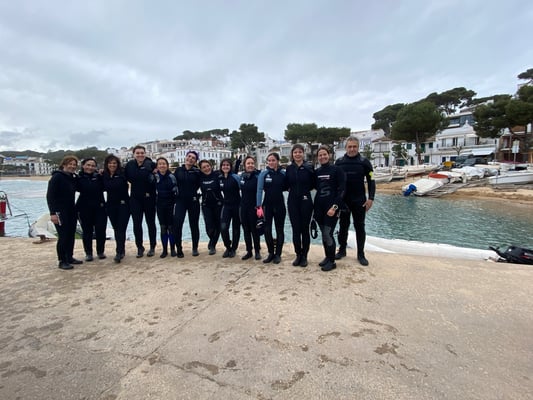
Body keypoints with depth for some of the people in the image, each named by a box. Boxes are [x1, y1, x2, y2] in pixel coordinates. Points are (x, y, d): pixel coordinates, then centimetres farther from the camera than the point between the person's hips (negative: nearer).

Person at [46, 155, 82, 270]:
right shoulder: (57, 177, -10)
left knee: (71, 235, 11)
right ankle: (62, 261, 7)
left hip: (71, 211, 7)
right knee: (63, 236, -4)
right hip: (60, 211, -7)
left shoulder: (73, 178, 10)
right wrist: (53, 213, -20)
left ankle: (69, 257, 22)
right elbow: (50, 196, -14)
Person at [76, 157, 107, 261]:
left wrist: (101, 177, -13)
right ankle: (88, 253, 20)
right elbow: (77, 188, -14)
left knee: (101, 229, 0)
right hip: (84, 208, 0)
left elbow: (104, 187, -6)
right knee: (87, 231, 8)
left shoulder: (99, 176, 3)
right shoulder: (79, 177, 1)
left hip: (99, 207, 0)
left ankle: (101, 252, 17)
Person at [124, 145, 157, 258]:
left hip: (149, 198, -2)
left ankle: (152, 247, 20)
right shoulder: (129, 165, 0)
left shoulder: (151, 165, -10)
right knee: (136, 224, 4)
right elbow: (126, 177, 11)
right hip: (135, 199, 3)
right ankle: (139, 247, 19)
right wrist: (135, 184, 0)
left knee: (151, 223, 8)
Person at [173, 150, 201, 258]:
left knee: (194, 225, 8)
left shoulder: (197, 172, 0)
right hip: (180, 201, 1)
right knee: (177, 224, -9)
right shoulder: (178, 170, 4)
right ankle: (179, 249, 6)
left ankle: (195, 248, 22)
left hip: (193, 201, -1)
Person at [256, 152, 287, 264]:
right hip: (267, 205, 0)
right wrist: (259, 206, -15)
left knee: (279, 229, 7)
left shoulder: (283, 173, -2)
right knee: (267, 230, 1)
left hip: (279, 205, 1)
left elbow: (285, 187, 9)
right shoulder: (264, 173, -5)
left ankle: (278, 254, 19)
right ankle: (271, 253, 19)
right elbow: (259, 190, -8)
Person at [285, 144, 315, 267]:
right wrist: (292, 189, -2)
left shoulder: (309, 167, -3)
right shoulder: (289, 168, 5)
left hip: (306, 201, -2)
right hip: (292, 202, 2)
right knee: (295, 229, 5)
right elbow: (286, 185, 11)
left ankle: (304, 256, 17)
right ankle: (298, 255, 19)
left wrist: (305, 189, -4)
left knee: (305, 229, 4)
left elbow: (314, 184, 0)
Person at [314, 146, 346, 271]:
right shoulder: (317, 172, 10)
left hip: (331, 207, -5)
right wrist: (315, 207, 8)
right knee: (323, 234, 11)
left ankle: (332, 261, 8)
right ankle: (327, 257, 26)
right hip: (319, 207, 5)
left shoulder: (336, 170, -6)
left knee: (328, 234, -7)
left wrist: (334, 207, -18)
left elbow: (341, 190, -10)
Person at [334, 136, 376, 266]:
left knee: (360, 227, 5)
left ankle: (361, 254, 16)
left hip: (359, 200, -1)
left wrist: (370, 198, -8)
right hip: (342, 200, 2)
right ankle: (342, 250, 25)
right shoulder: (339, 162, 3)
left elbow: (371, 181, 0)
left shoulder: (364, 162, -1)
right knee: (343, 226, 11)